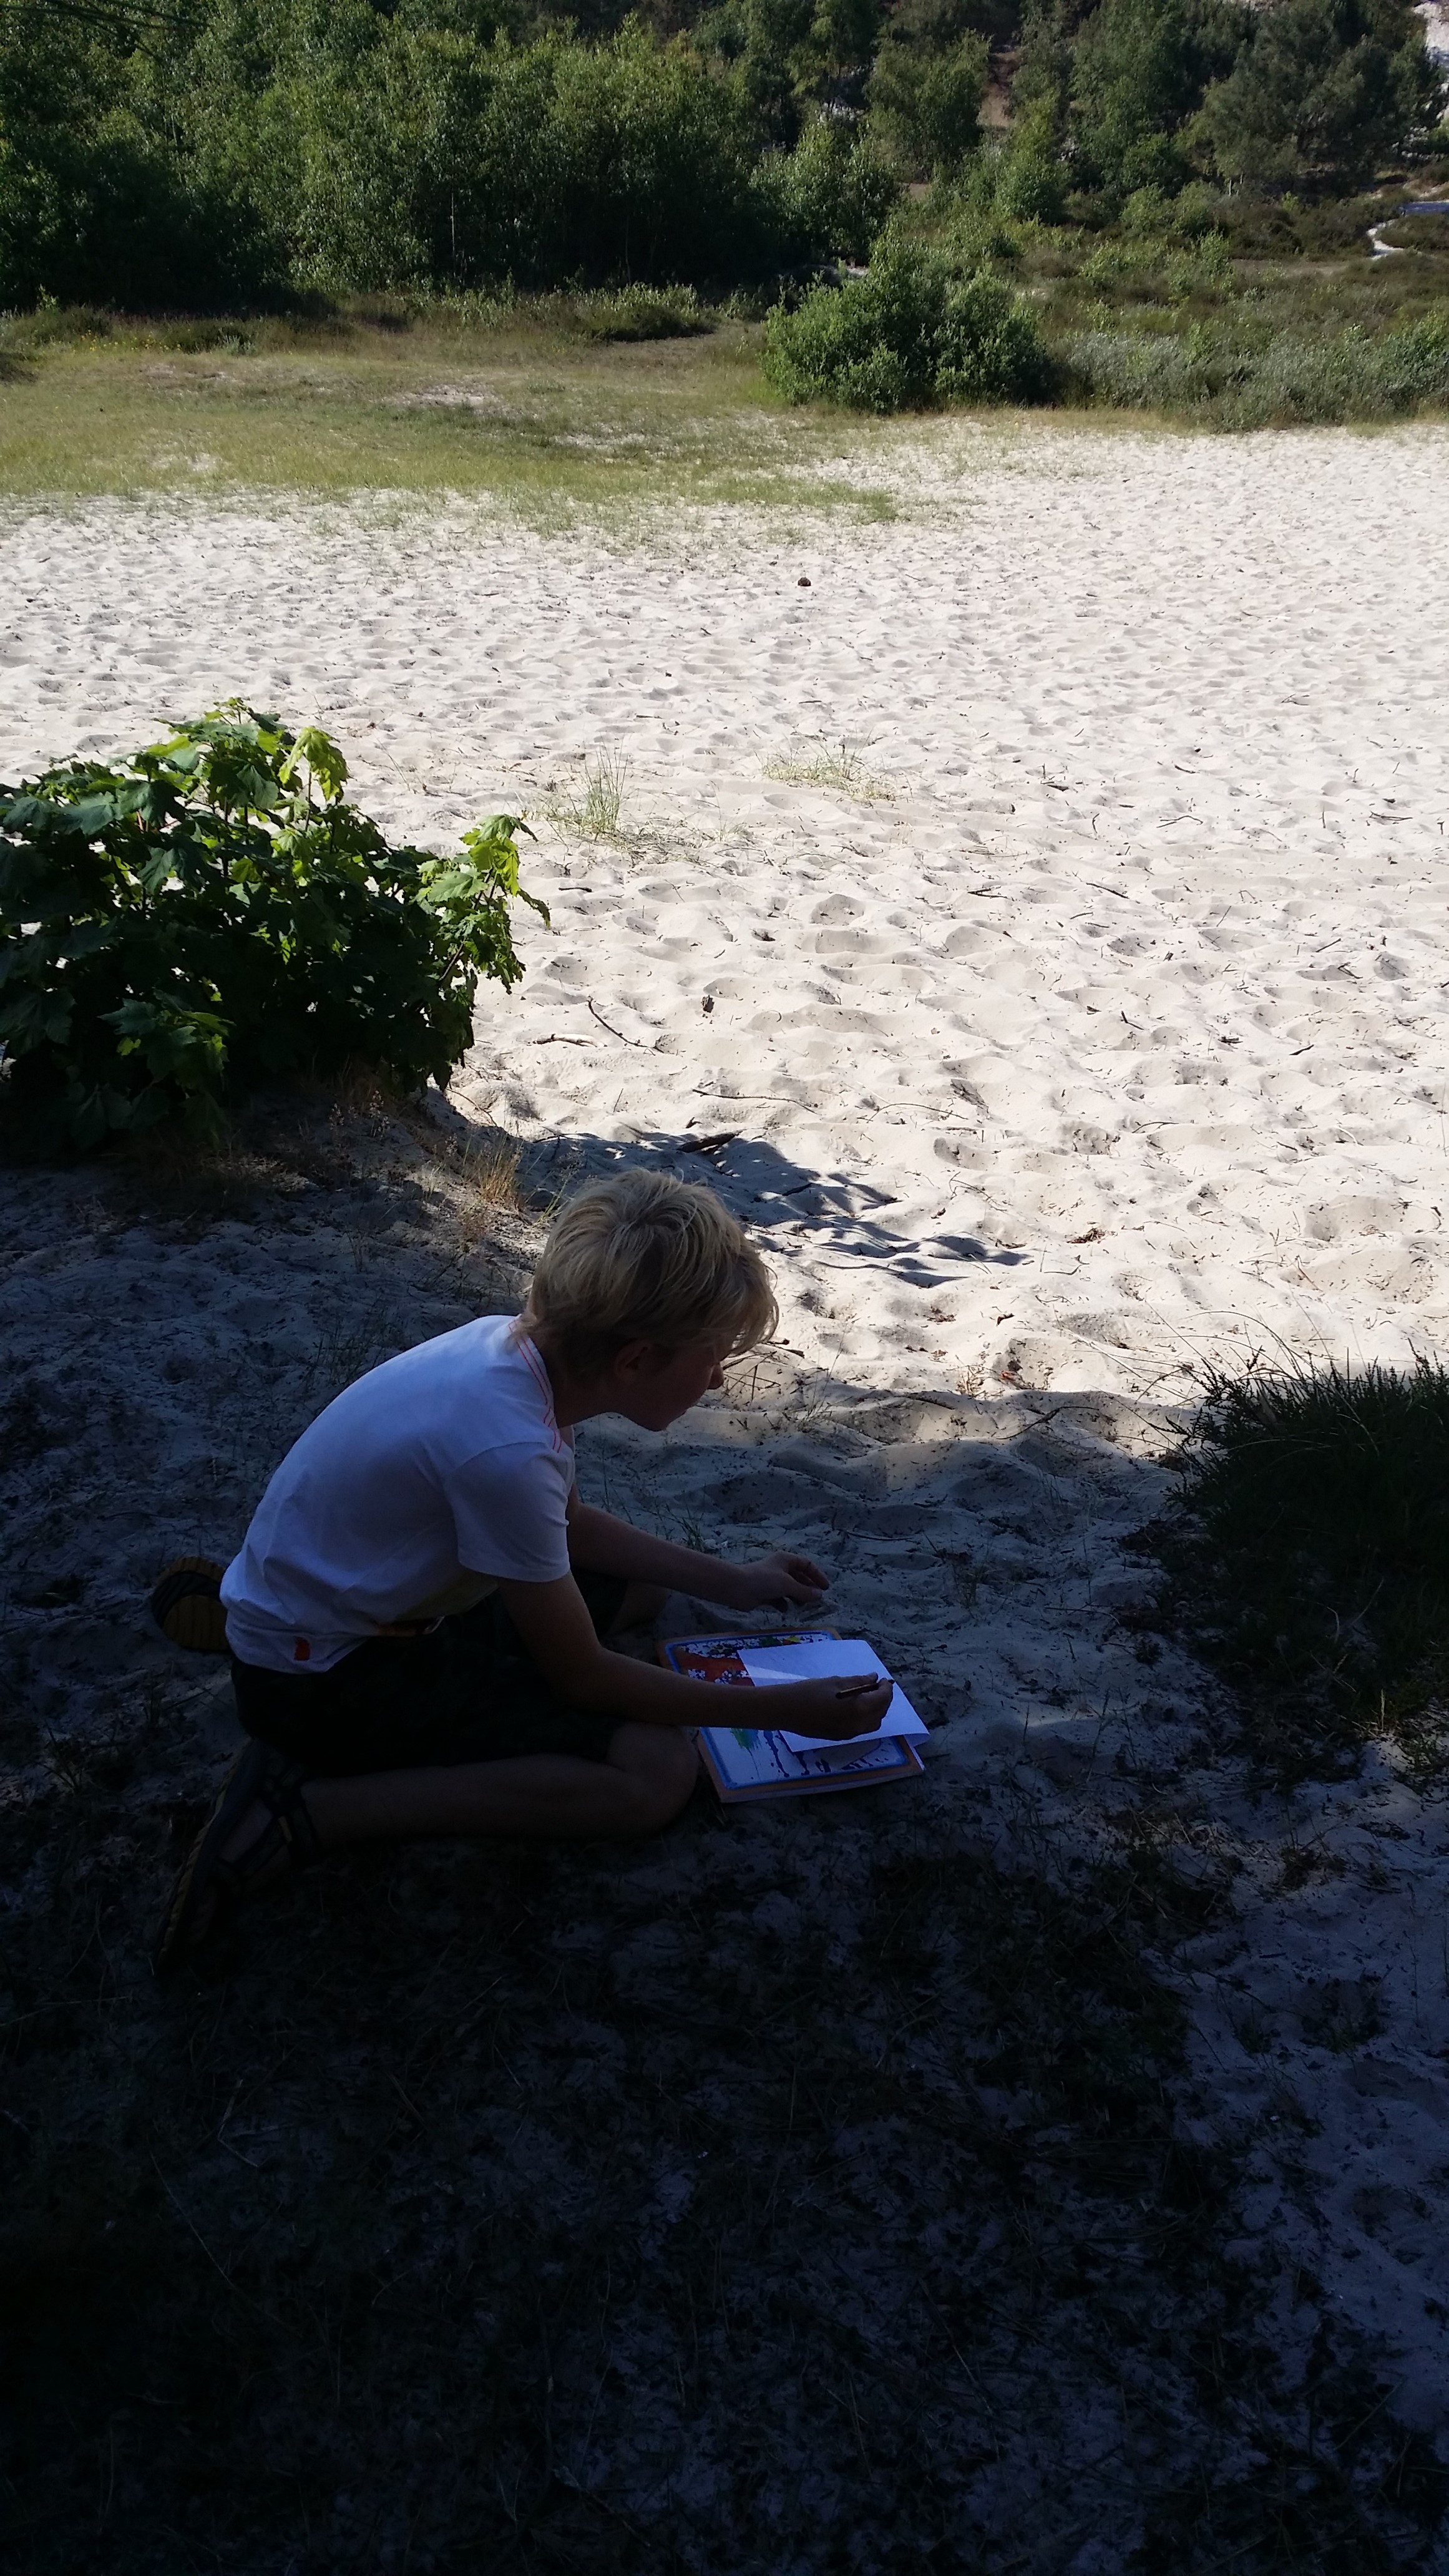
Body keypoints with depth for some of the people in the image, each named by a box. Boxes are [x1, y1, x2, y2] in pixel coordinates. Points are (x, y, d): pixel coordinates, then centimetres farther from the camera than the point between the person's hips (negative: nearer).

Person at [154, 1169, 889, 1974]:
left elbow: (573, 1525, 12)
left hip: (383, 1593, 9)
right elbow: (580, 1676, -20)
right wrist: (780, 1710, -12)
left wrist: (730, 1581, 12)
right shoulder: (506, 1448, -34)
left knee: (641, 1589, 20)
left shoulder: (521, 1344, -9)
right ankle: (306, 1810, -14)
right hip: (319, 1677, -9)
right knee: (657, 1770, -17)